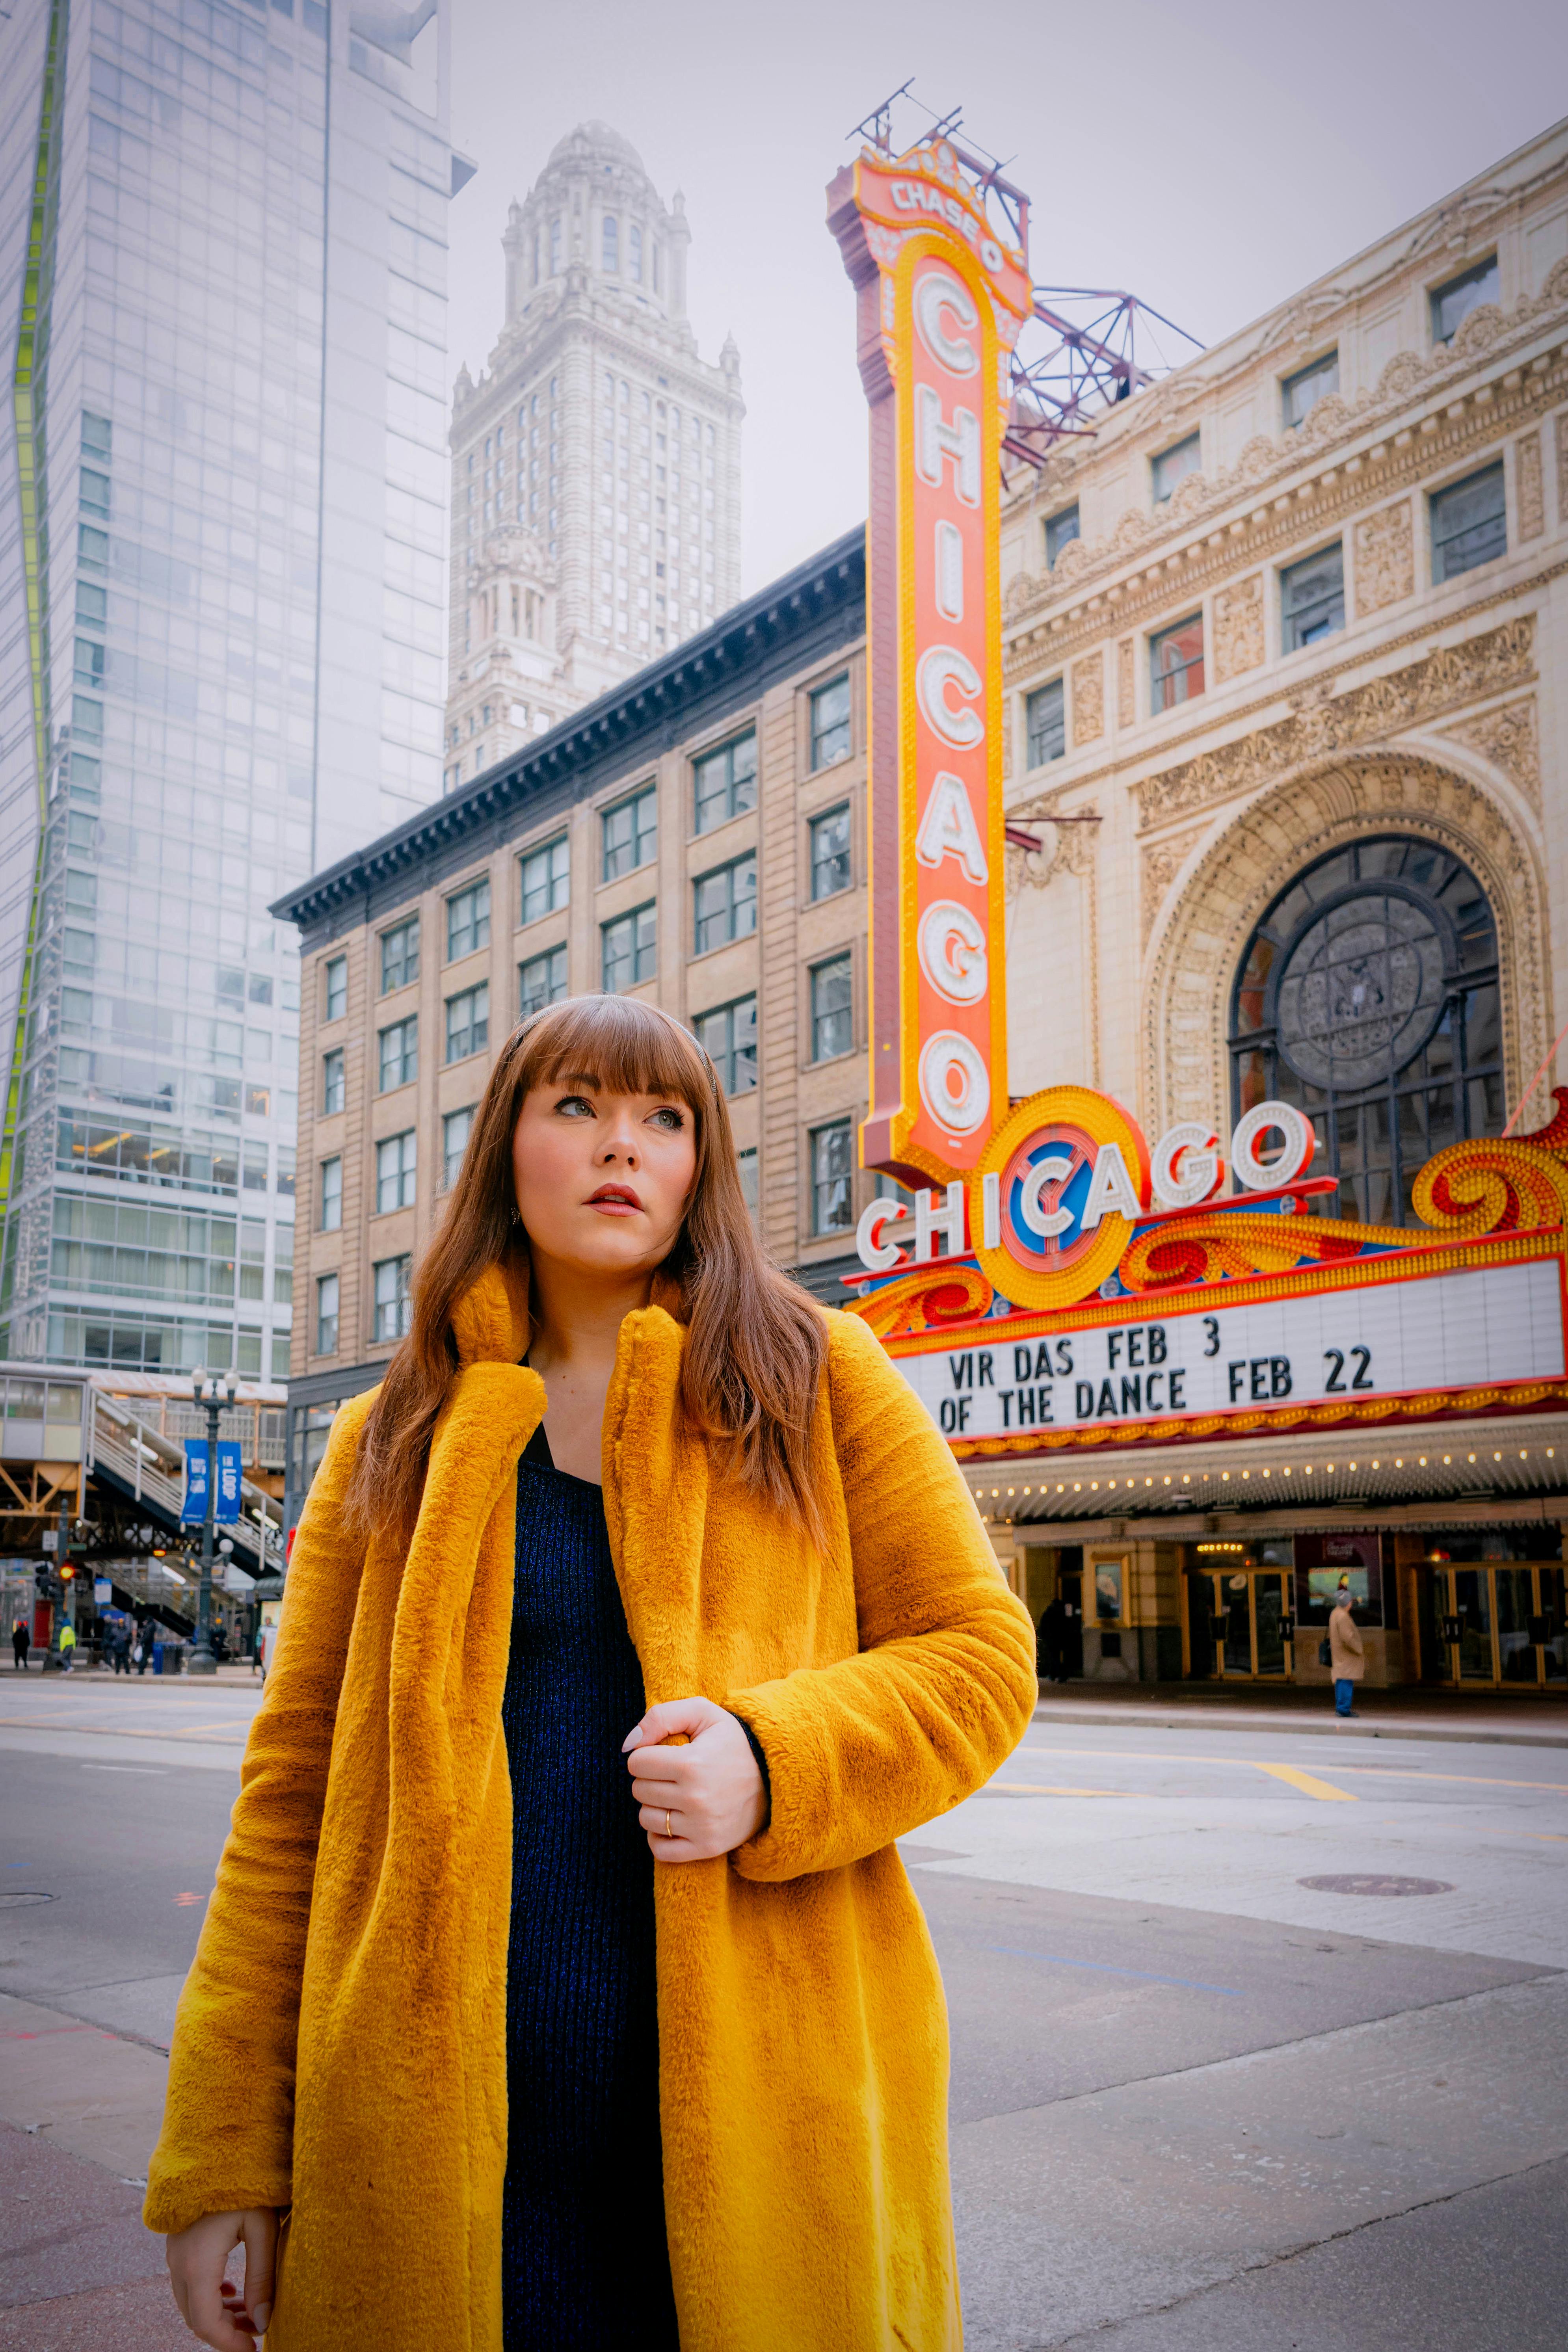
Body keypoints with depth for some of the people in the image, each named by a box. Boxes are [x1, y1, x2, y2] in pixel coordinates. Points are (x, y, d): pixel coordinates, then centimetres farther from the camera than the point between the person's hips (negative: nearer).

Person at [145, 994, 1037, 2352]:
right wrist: (222, 2155, 0)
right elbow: (295, 1786, 5)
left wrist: (774, 1760, -16)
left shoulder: (812, 1377, 4)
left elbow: (982, 1654, 3)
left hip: (762, 2112, 0)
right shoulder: (394, 1440, 7)